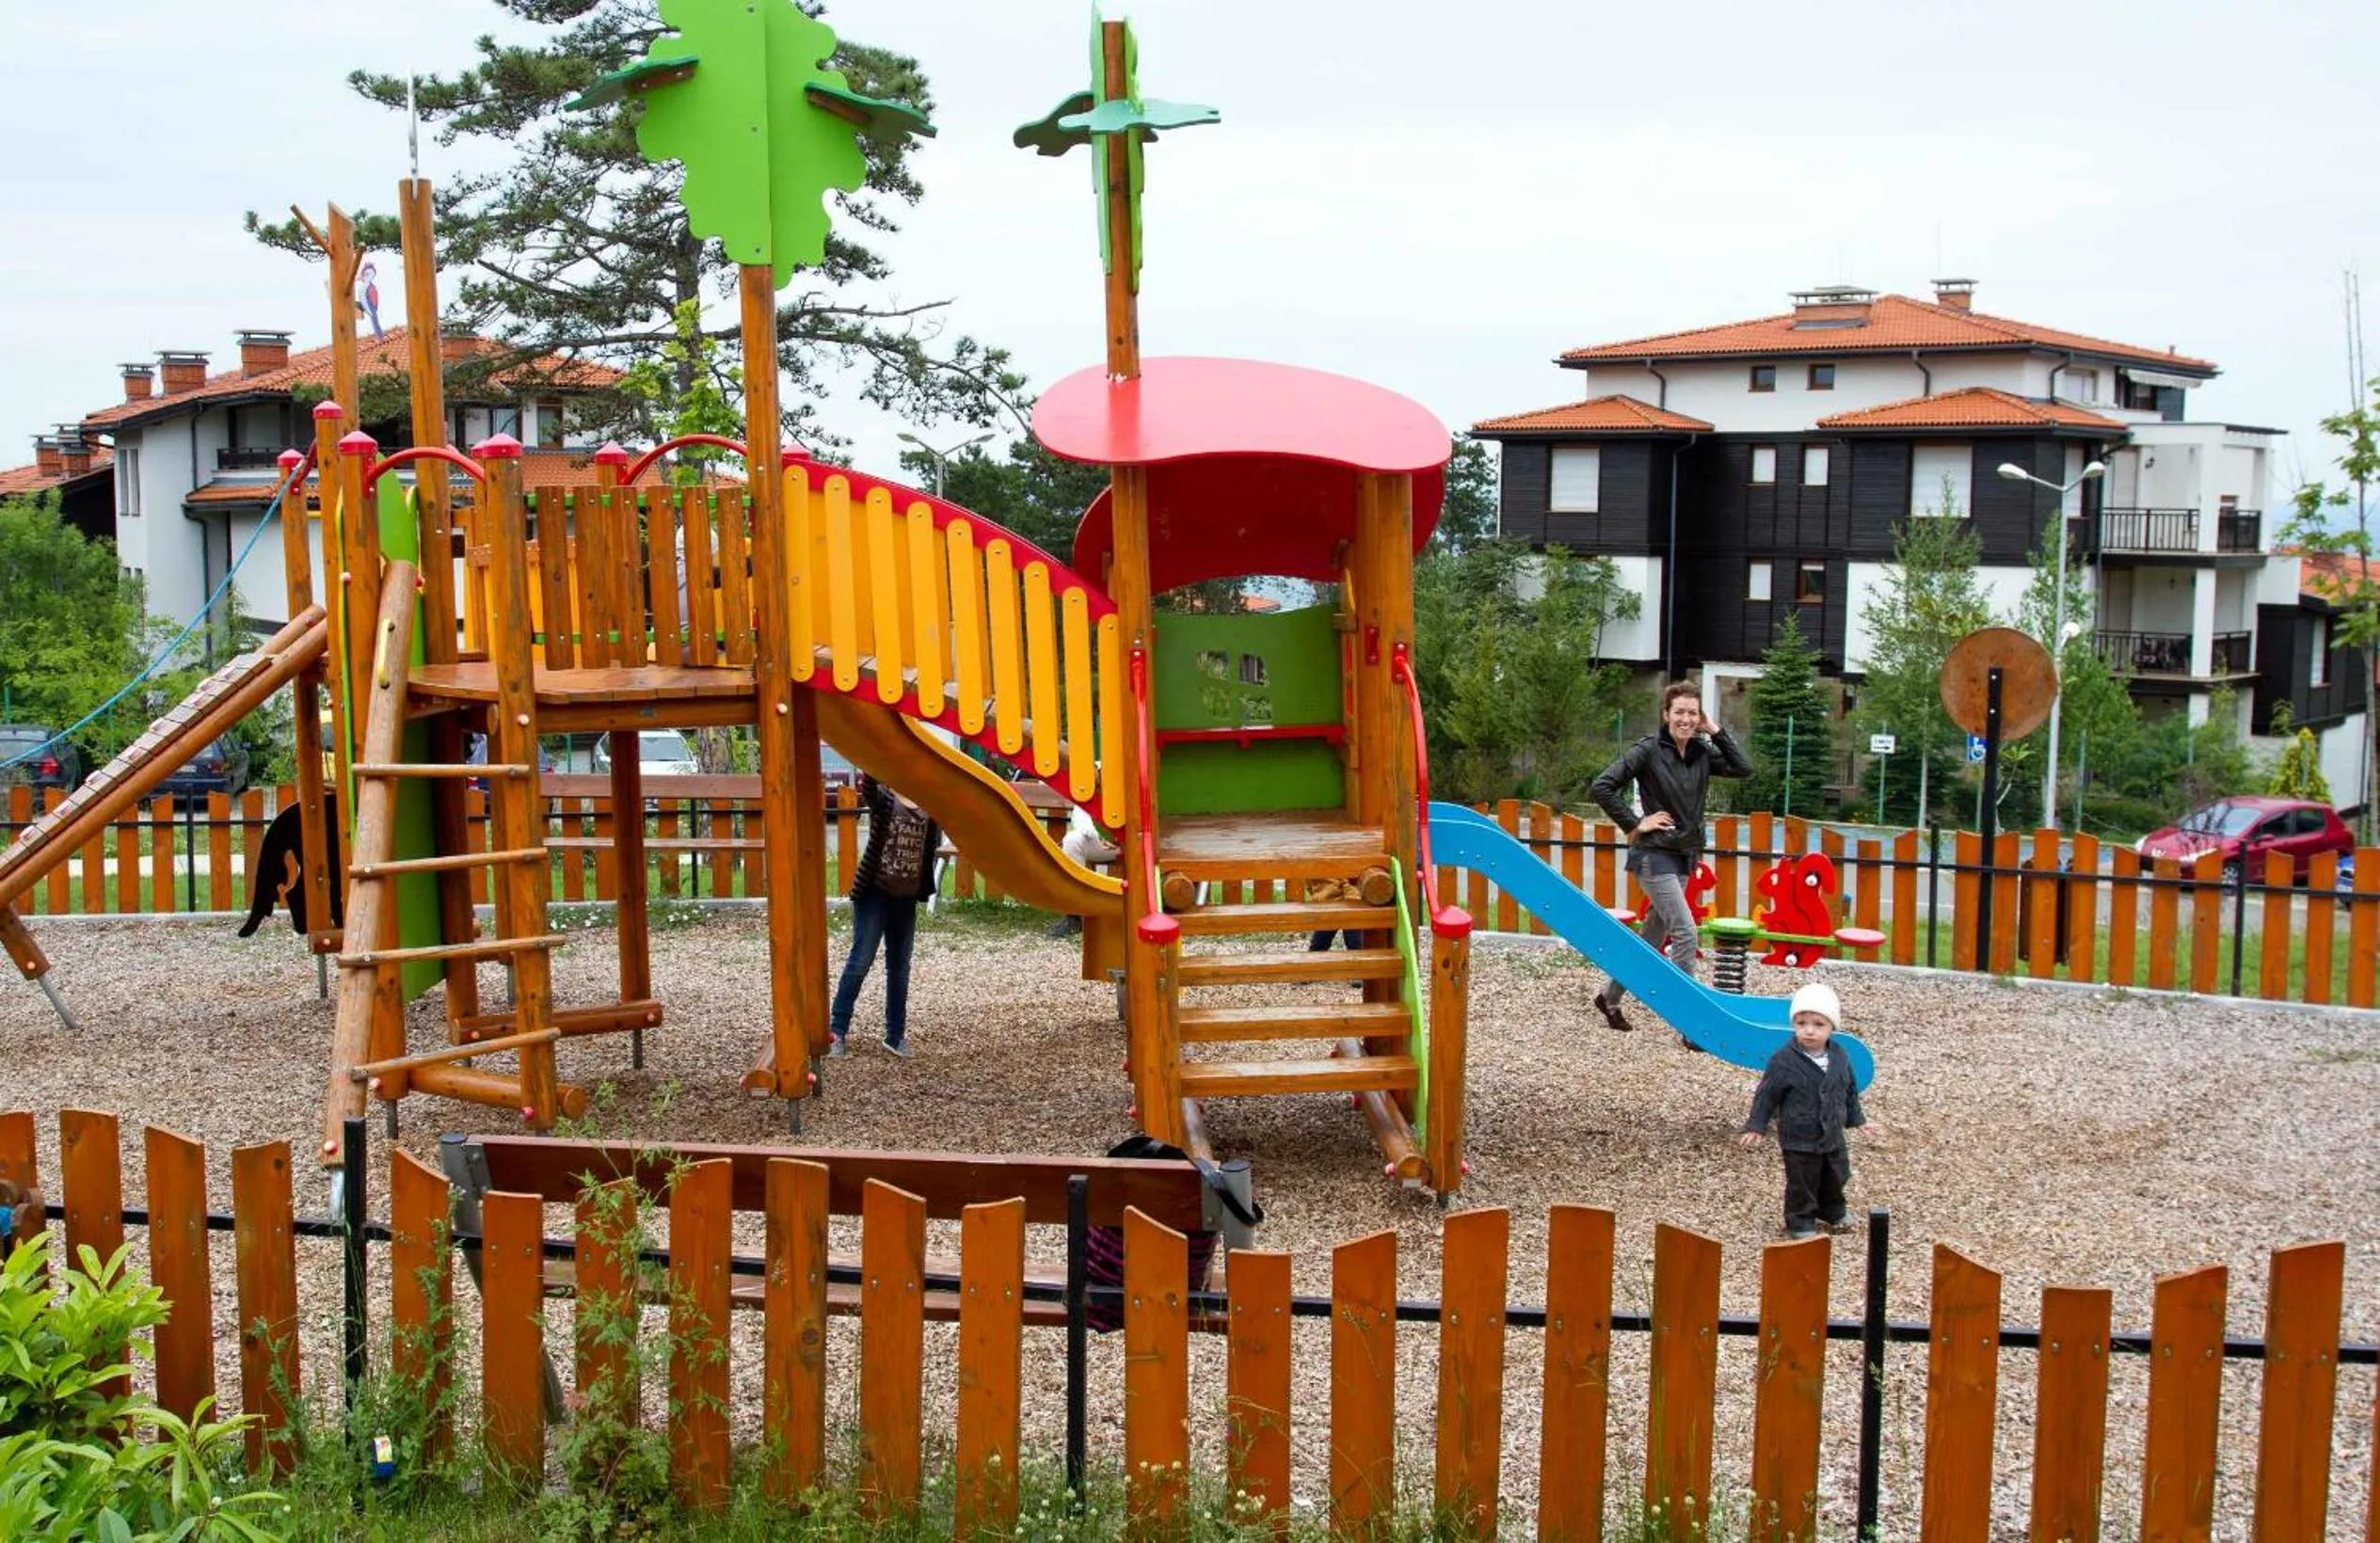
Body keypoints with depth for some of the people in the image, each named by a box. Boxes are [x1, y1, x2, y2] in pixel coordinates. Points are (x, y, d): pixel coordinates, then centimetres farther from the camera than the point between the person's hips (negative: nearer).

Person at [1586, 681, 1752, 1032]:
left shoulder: (1702, 753, 5)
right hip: (1654, 855, -7)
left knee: (1653, 938, 14)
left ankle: (1609, 997, 31)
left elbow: (1744, 769, -1)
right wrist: (1635, 824, -15)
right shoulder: (1648, 750, -12)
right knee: (1685, 934, -14)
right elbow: (1601, 787, -16)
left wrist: (1716, 733, -4)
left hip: (1683, 857, 7)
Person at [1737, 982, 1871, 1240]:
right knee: (1801, 1183, 4)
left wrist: (1856, 1118, 16)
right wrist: (1756, 1126, -11)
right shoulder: (1784, 1060, -19)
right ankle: (1800, 1223, 20)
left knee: (1835, 1179, 21)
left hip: (1833, 1137, 5)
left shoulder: (1839, 1057, -4)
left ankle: (1832, 1214, 43)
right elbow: (1767, 1094, -11)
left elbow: (1850, 1090, 12)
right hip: (1799, 1139, -5)